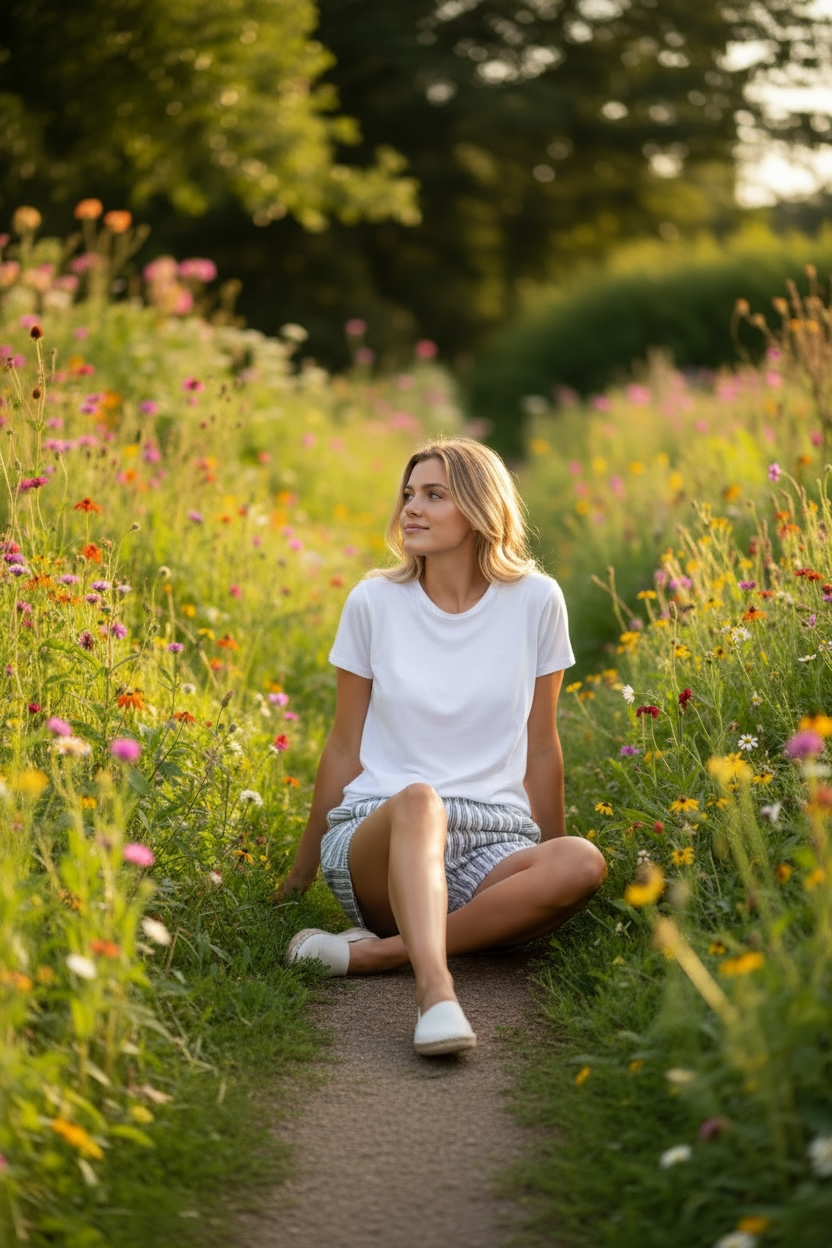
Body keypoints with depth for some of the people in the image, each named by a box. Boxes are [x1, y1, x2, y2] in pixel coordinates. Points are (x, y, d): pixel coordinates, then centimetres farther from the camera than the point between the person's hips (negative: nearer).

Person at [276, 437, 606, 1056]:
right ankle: (436, 990, -54)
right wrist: (302, 869, 15)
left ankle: (375, 951, -32)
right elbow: (344, 748, 11)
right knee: (418, 800, -37)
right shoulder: (374, 602, 3)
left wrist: (549, 860, 16)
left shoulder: (535, 600, 4)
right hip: (377, 834, -1)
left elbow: (540, 748, 12)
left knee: (582, 863, -31)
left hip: (492, 842, 2)